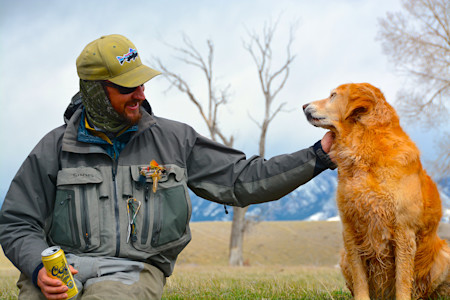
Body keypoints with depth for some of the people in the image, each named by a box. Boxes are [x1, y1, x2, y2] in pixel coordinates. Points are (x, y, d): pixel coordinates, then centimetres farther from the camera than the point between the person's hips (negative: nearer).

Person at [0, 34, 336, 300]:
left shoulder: (174, 139, 9)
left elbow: (241, 180, 10)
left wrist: (317, 157, 3)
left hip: (130, 272, 0)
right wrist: (38, 269, -13)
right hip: (59, 266, 0)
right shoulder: (57, 147, 7)